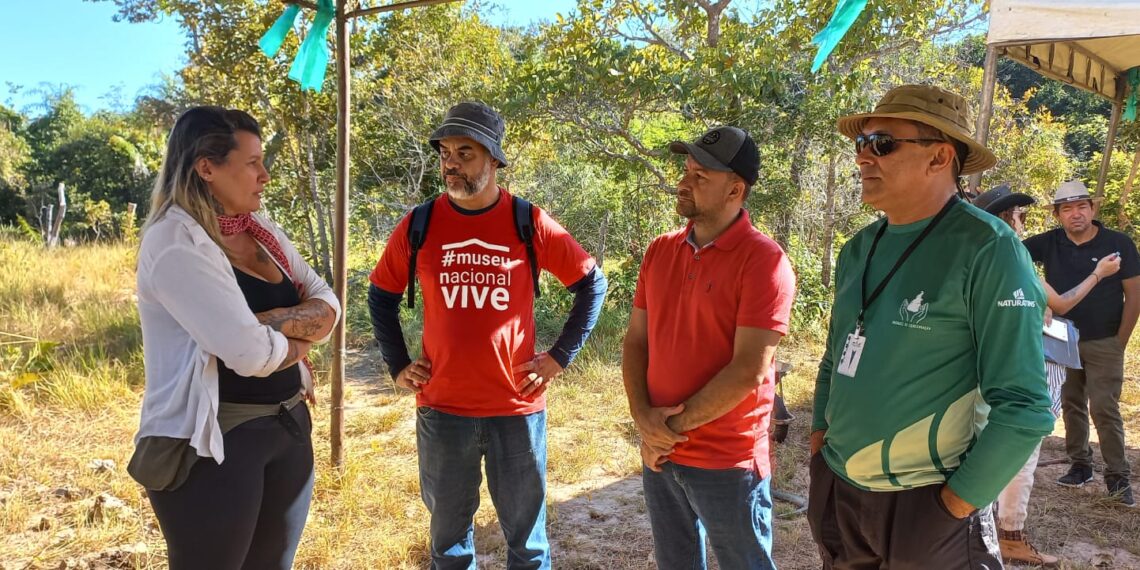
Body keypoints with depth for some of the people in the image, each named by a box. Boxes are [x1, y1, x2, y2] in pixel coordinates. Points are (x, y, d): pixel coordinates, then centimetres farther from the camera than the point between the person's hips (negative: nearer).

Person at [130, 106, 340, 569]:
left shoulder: (264, 232, 8)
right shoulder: (175, 242, -17)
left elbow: (326, 308, 2)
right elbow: (250, 354, -26)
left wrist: (267, 322, -16)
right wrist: (298, 338, -5)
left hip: (289, 428, 8)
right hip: (212, 442, -7)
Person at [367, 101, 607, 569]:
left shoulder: (529, 224, -6)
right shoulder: (419, 225, -1)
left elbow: (592, 284, 3)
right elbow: (381, 296, 13)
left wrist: (560, 357, -1)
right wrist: (397, 365, 6)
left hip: (517, 407, -1)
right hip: (442, 409, 1)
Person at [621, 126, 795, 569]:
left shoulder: (763, 260, -16)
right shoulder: (660, 251, 4)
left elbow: (749, 369, -21)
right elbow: (635, 341, 6)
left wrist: (675, 425, -15)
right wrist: (644, 419, -9)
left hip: (728, 463, -6)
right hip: (659, 455, 6)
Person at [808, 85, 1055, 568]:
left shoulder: (987, 250, -15)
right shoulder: (858, 250, 4)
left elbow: (1023, 406, -17)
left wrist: (956, 505, -14)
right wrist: (819, 439, 8)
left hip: (925, 505, -6)